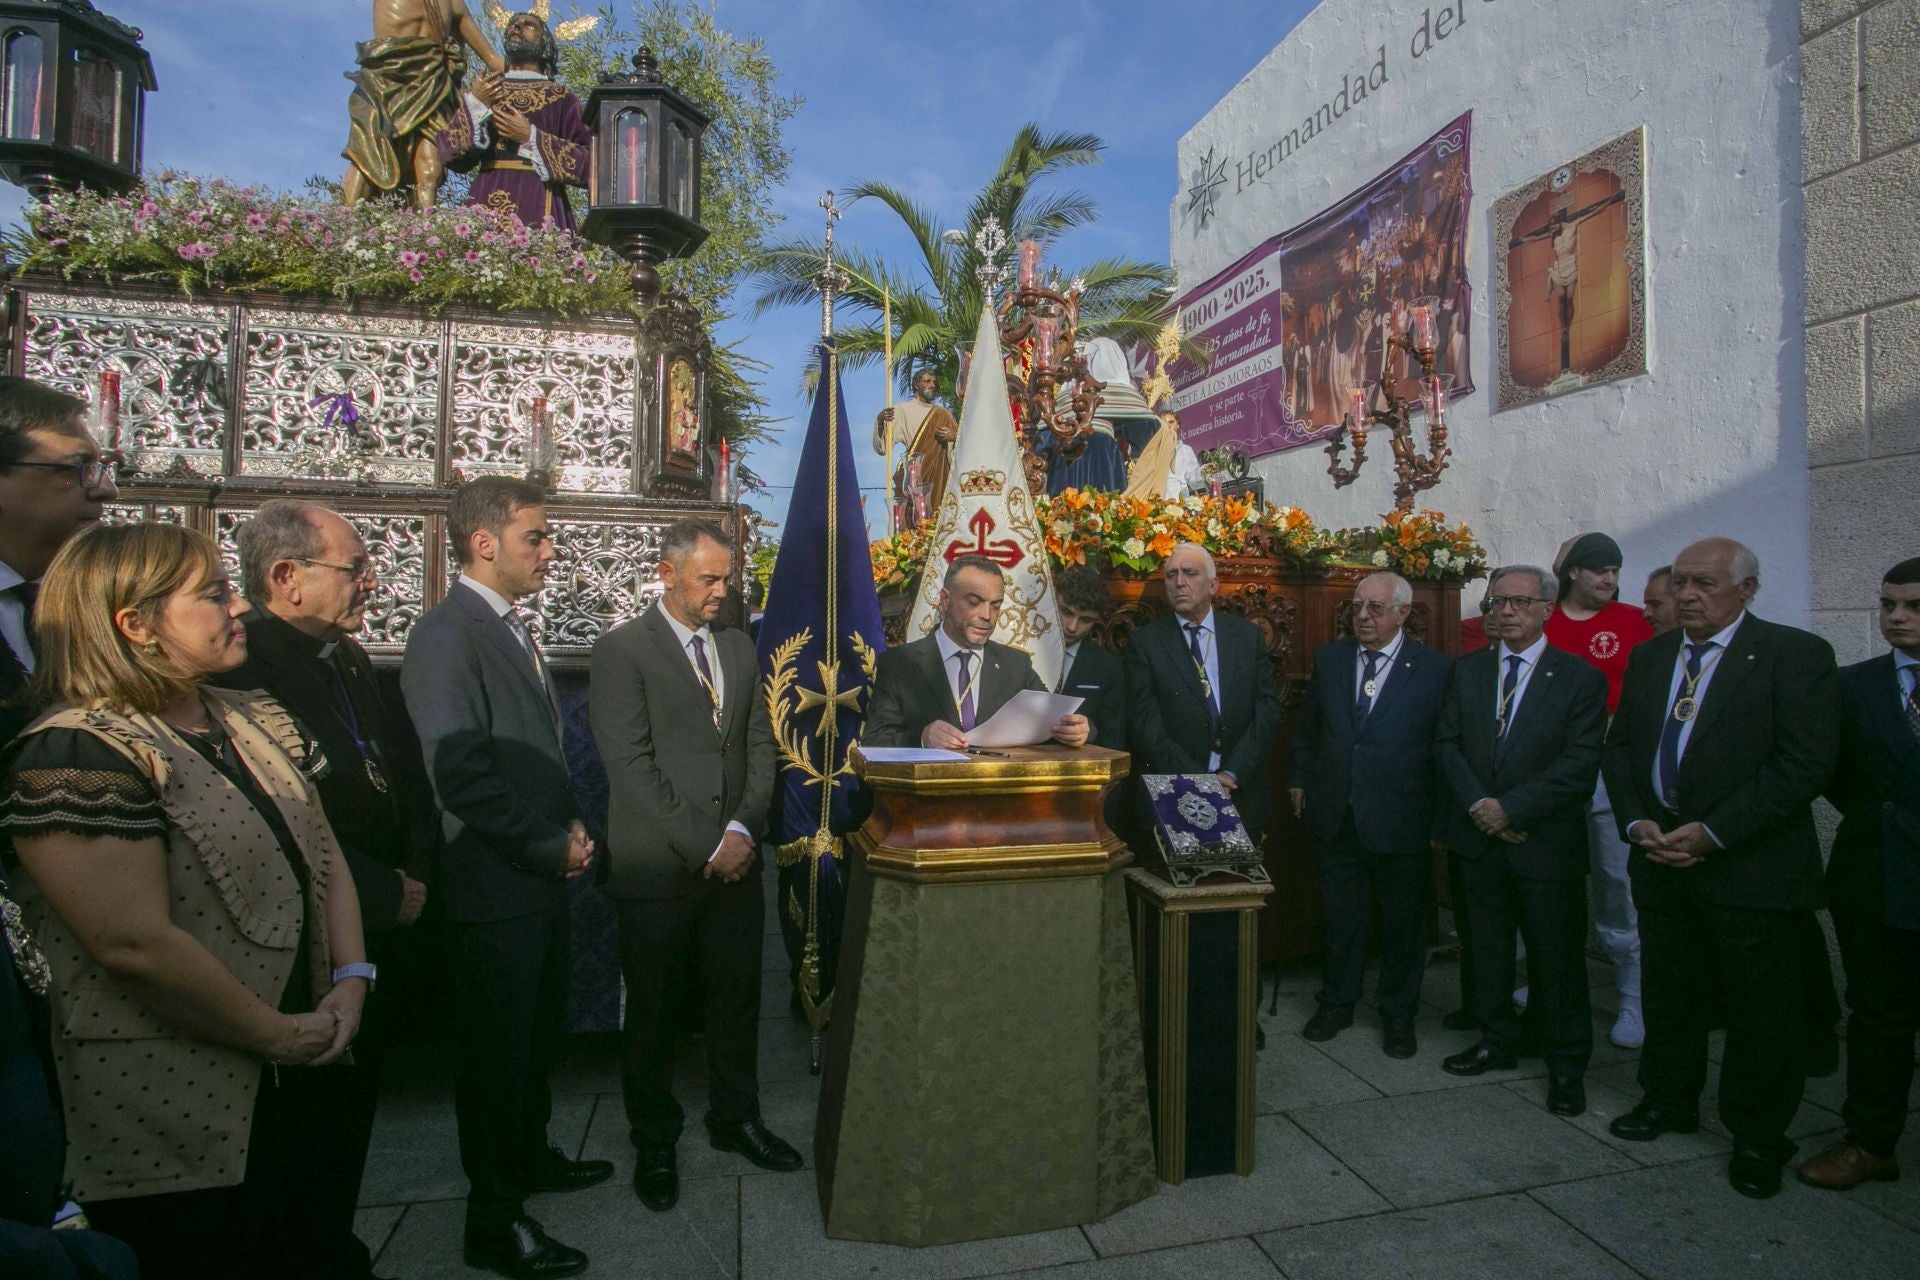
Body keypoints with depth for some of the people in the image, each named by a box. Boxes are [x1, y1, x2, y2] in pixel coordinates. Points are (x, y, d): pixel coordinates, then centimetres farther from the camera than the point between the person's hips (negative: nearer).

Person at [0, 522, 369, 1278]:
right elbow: (136, 942, -24)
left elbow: (323, 855, 9)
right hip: (173, 1123, -7)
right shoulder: (76, 753, -19)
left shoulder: (261, 723, 6)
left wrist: (351, 976, -5)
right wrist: (279, 1036, -16)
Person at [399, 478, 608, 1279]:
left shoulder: (512, 631, 11)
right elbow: (460, 771, -26)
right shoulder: (447, 634, -18)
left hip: (542, 878, 9)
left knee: (536, 1033, 23)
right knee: (497, 1048, 6)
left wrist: (569, 831, 4)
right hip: (495, 884, -9)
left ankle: (531, 1157, 43)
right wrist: (552, 846, -17)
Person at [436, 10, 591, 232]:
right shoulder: (483, 90, 22)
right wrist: (473, 105, 1)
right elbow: (451, 156, 11)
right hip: (485, 199, 3)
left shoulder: (561, 98, 14)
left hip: (538, 203, -2)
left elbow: (589, 162, 0)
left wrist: (531, 138, -5)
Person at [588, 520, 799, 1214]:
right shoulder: (621, 650, -7)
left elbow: (760, 747, 9)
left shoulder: (739, 649, 11)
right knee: (652, 1011, 11)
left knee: (737, 999, 15)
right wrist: (704, 846, -14)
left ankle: (735, 1118, 35)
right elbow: (632, 766, -13)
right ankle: (654, 1142, 30)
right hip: (658, 868, -5)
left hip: (735, 861, 5)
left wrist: (741, 830, -6)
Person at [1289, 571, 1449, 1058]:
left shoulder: (1434, 668, -7)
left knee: (1403, 921, 13)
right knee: (1338, 914, 15)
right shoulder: (1329, 658, 3)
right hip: (1335, 814, 3)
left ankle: (1399, 1014, 32)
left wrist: (1440, 815, -6)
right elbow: (1306, 726, 13)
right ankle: (1337, 1003, 34)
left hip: (1400, 818, -3)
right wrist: (1299, 779, 9)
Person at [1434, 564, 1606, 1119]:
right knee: (1487, 947, 15)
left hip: (1547, 842, -4)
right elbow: (1447, 743, 4)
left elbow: (1579, 763, -13)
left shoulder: (1580, 678, -6)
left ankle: (1566, 1065, 23)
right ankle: (1497, 1040, 32)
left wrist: (1511, 808, -18)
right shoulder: (1468, 670, 6)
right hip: (1479, 840, 4)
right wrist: (1477, 804, -10)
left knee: (1557, 957, 6)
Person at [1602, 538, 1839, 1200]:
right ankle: (1668, 1100, 36)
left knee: (1762, 1006, 8)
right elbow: (1620, 746, 11)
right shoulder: (1649, 656, 9)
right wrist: (1638, 823, -4)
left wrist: (1713, 834, -18)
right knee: (1668, 992, 17)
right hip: (1660, 857, 5)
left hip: (1752, 865, -5)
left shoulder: (1795, 654, -8)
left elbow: (1806, 762, -16)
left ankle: (1756, 1138, 25)